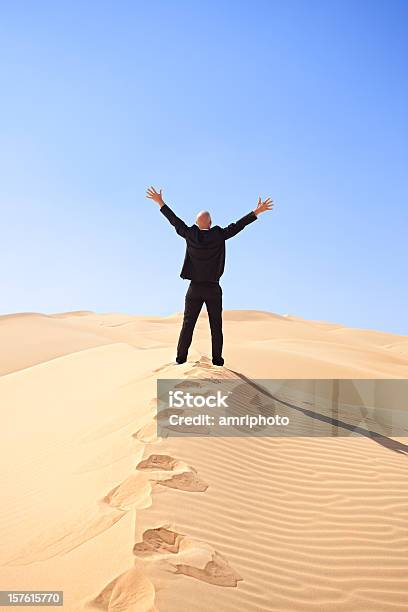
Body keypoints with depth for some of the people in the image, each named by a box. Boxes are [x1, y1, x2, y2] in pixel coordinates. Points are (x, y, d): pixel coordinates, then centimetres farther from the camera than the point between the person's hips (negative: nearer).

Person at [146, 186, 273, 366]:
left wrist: (161, 203, 18)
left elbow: (174, 221, 6)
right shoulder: (219, 235, -7)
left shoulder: (190, 235, -3)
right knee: (216, 326, 5)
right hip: (213, 289, -1)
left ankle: (181, 359, 5)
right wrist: (256, 212, 5)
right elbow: (238, 225, -3)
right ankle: (217, 360, 6)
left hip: (195, 288, 1)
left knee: (188, 324, 6)